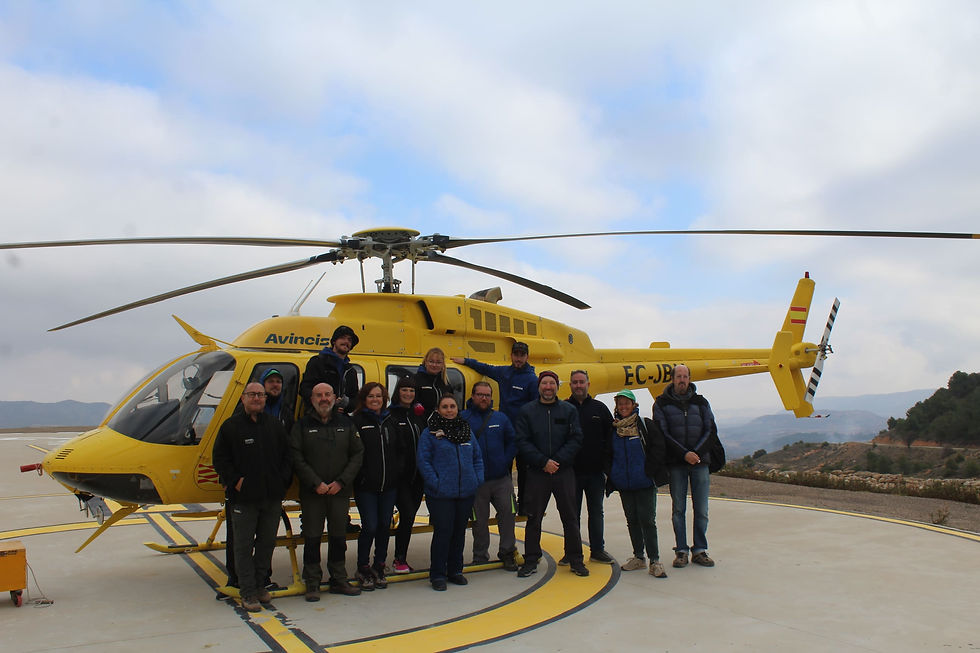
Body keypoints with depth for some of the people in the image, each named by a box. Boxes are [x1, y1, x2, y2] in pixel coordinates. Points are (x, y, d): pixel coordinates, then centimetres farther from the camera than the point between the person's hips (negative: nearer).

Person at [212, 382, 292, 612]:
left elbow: (287, 456, 13)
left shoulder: (275, 425, 10)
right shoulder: (231, 426, 0)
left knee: (267, 543, 11)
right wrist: (235, 481, -9)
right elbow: (219, 458, -1)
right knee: (244, 546, 1)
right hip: (244, 498, -3)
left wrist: (283, 480, 1)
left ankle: (260, 584, 25)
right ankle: (248, 592, 8)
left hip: (272, 497, 4)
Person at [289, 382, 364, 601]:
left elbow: (357, 454, 3)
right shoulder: (302, 425, 2)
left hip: (340, 492, 2)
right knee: (312, 538, 3)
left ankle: (339, 580, 22)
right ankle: (312, 583, 15)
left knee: (338, 537, 10)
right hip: (312, 493, -2)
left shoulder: (346, 424, 7)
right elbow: (297, 459, -5)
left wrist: (341, 482, -8)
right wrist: (316, 483, -13)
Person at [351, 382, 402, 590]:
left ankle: (379, 567, 25)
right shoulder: (357, 421, -5)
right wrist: (359, 475, -16)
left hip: (389, 485, 5)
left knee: (385, 526, 9)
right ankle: (363, 569, 15)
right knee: (370, 527, -4)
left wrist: (397, 470, 4)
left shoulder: (390, 421, 11)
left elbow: (399, 450, 15)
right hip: (366, 486, -5)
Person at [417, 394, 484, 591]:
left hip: (466, 493, 5)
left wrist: (478, 479, 3)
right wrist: (435, 483, -15)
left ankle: (455, 570, 26)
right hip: (441, 494, -5)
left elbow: (477, 457, 16)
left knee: (460, 531, 13)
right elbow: (423, 461, -7)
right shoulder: (429, 433, -3)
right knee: (443, 532, -3)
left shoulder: (466, 430, 11)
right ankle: (437, 574, 10)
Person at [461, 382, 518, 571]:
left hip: (502, 479, 2)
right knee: (479, 520, 6)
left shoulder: (500, 418, 7)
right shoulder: (462, 418, -3)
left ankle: (507, 553, 17)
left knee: (508, 513, 0)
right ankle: (480, 557, 20)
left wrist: (505, 462, -1)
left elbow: (512, 442, 9)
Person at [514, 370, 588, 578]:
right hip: (536, 473, 0)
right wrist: (543, 462, -13)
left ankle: (576, 560, 18)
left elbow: (576, 439, -2)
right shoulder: (527, 411, 3)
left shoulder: (569, 410, 4)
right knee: (533, 518, 6)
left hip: (564, 472, 0)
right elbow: (523, 442, -3)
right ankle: (531, 561, 18)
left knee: (570, 517, 6)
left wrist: (558, 461, -12)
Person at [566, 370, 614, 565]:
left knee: (596, 512, 10)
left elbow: (610, 436, 8)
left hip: (596, 472, 2)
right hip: (571, 472, -2)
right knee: (572, 513, 6)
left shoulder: (600, 408, 6)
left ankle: (597, 550, 20)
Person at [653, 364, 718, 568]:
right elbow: (663, 434, -4)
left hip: (700, 461, 2)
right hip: (676, 463, -2)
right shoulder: (661, 403, 2)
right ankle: (681, 551, 10)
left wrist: (697, 453, -9)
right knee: (678, 509, 2)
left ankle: (700, 551, 12)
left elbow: (710, 430, 5)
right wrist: (684, 454, -14)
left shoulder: (701, 402, 10)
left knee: (701, 509, 3)